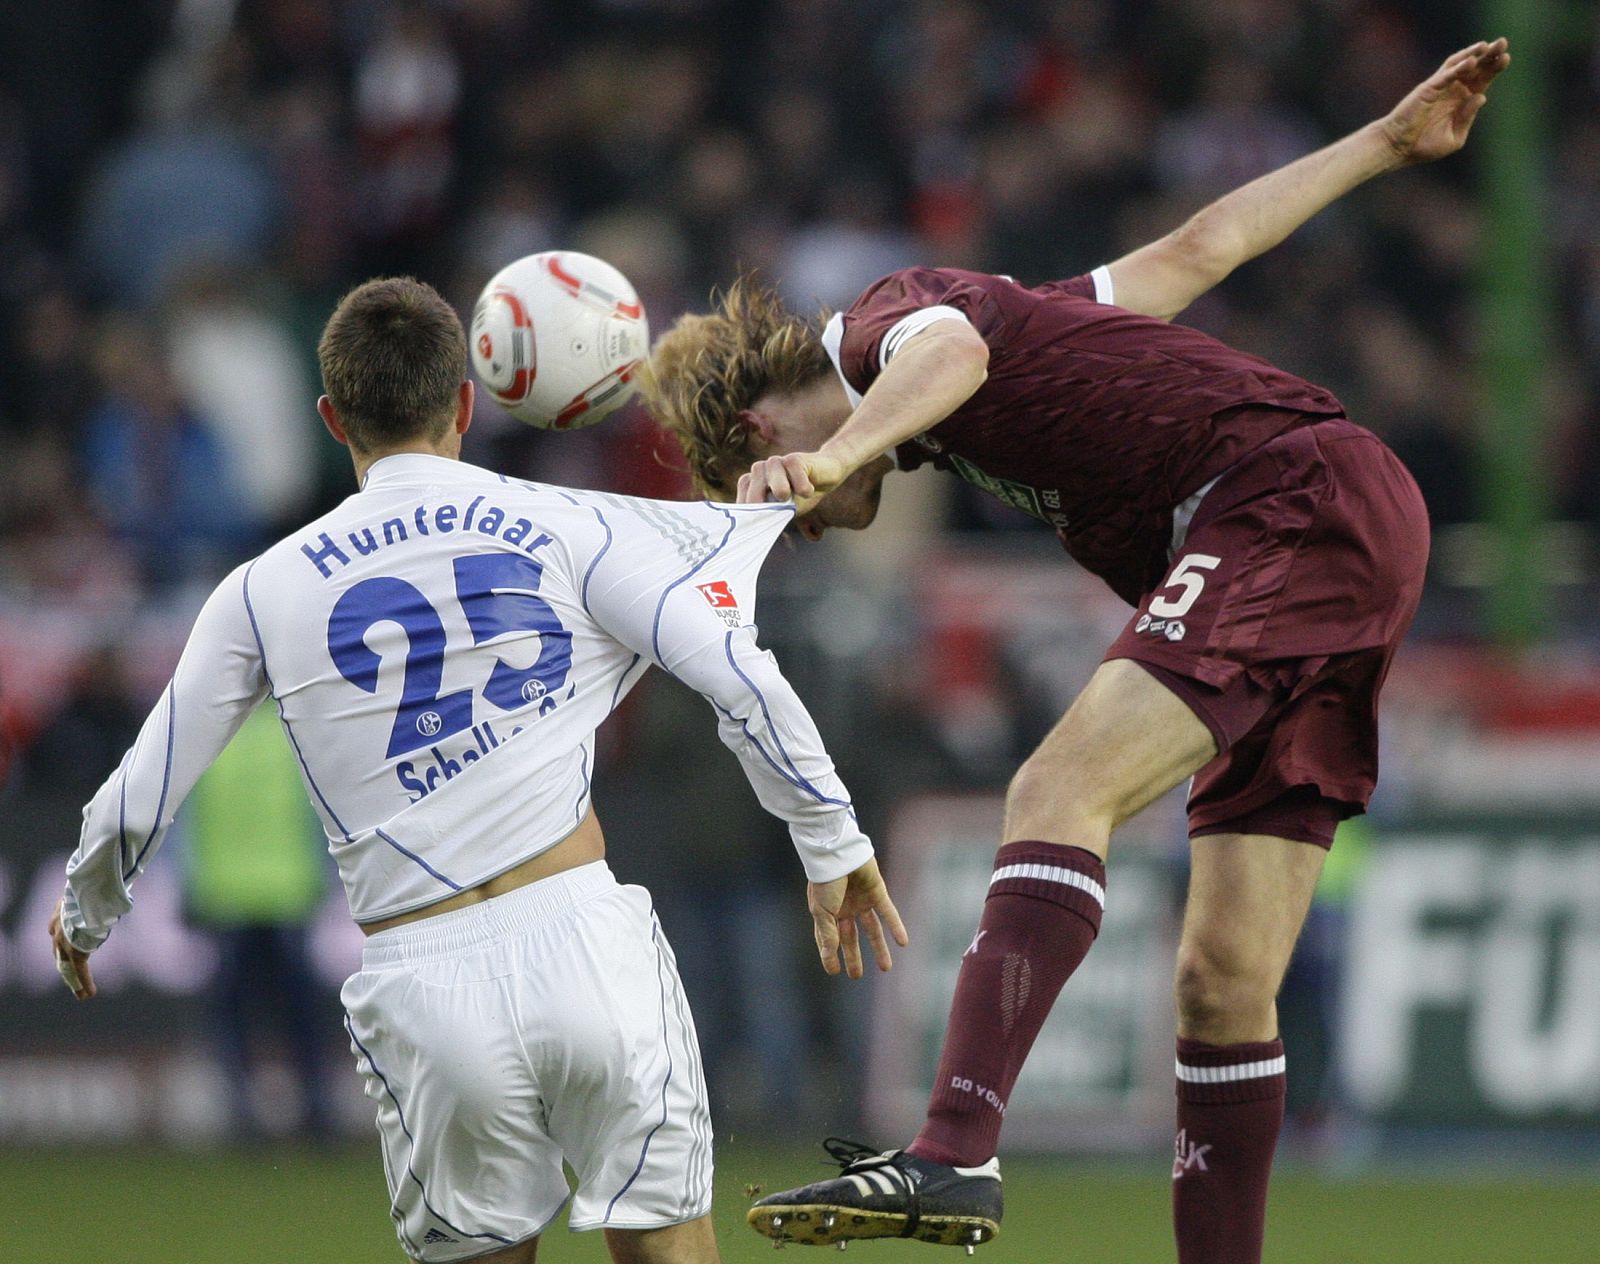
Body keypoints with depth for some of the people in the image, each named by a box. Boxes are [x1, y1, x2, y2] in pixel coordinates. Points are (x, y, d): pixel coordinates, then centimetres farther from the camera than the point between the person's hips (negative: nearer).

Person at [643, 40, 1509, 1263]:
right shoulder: (979, 314, 28)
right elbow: (1200, 248, 35)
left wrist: (829, 457, -43)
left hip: (1299, 497, -10)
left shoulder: (892, 311, 2)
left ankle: (955, 1156, -42)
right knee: (1224, 981, 6)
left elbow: (950, 352, -25)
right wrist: (1388, 143, 43)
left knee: (1061, 789, -26)